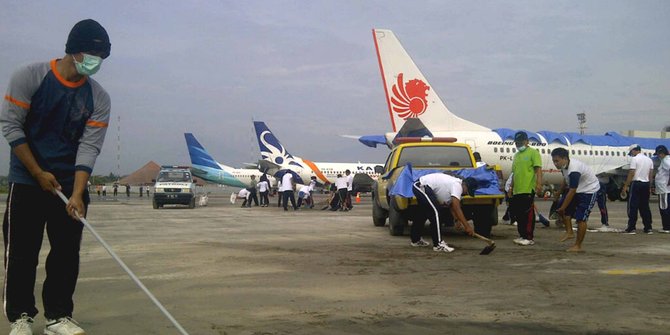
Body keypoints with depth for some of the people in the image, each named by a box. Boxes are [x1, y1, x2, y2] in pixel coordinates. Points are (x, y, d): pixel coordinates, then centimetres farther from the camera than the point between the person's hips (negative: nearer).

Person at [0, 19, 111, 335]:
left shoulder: (99, 98, -4)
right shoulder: (29, 77, -11)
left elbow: (89, 147, -9)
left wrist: (77, 193, -19)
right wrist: (39, 173, -12)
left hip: (70, 183, 3)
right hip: (26, 181, -3)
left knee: (67, 252, 3)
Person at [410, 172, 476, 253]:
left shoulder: (455, 183, 12)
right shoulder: (457, 186, -17)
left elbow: (452, 205, 20)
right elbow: (457, 208, -23)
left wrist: (457, 220, 11)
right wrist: (467, 226, -22)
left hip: (418, 186, 11)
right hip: (422, 186, -11)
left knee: (423, 213, 24)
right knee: (435, 212, -16)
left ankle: (415, 240, 38)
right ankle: (438, 244, -16)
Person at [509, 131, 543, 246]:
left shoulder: (533, 152, -2)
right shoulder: (516, 155, 23)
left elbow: (538, 169, -12)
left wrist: (539, 183, -23)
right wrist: (511, 187, 24)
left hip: (528, 190, -8)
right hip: (517, 190, 8)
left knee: (528, 214, -7)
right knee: (517, 213, 10)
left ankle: (529, 238, -4)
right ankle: (522, 235, 20)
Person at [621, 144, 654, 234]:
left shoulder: (635, 159, -10)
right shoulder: (649, 159, 11)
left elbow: (631, 173, -15)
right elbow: (650, 175, 12)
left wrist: (625, 186, -11)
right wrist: (649, 187, 19)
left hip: (636, 184, -7)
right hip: (646, 184, 7)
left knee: (633, 206, -3)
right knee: (645, 207, 12)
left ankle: (631, 228, -5)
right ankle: (648, 228, 12)